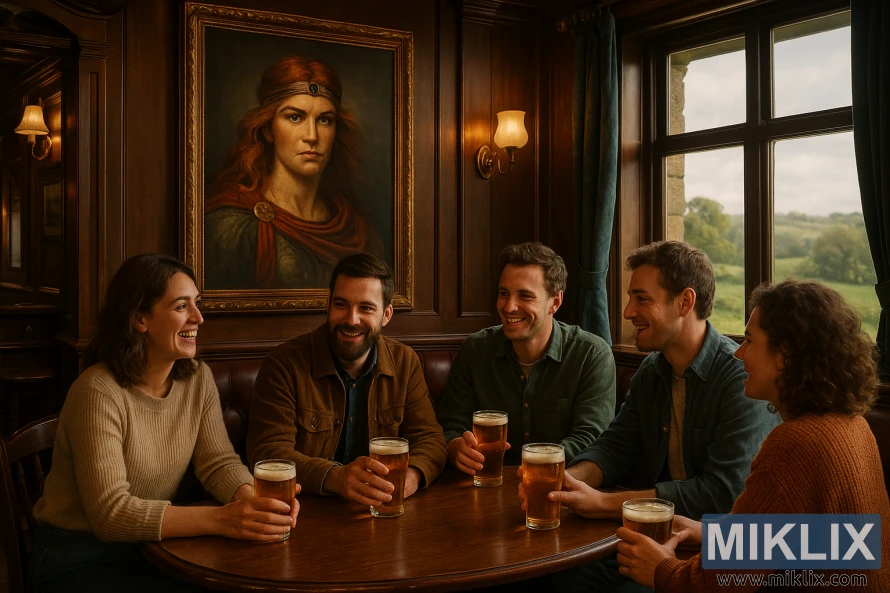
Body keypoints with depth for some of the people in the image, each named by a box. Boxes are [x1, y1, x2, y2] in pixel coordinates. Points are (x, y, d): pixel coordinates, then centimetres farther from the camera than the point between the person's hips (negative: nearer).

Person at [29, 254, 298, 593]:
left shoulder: (198, 379, -1)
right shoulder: (99, 393, -22)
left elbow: (219, 463, -3)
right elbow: (111, 512, -27)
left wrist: (256, 501, -26)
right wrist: (220, 520, -35)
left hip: (154, 547, 6)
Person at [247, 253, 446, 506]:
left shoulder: (405, 363, 5)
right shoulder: (284, 364, -8)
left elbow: (429, 438, 2)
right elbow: (268, 451, -15)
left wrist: (411, 476, -22)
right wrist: (336, 477, -33)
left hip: (385, 512, 3)